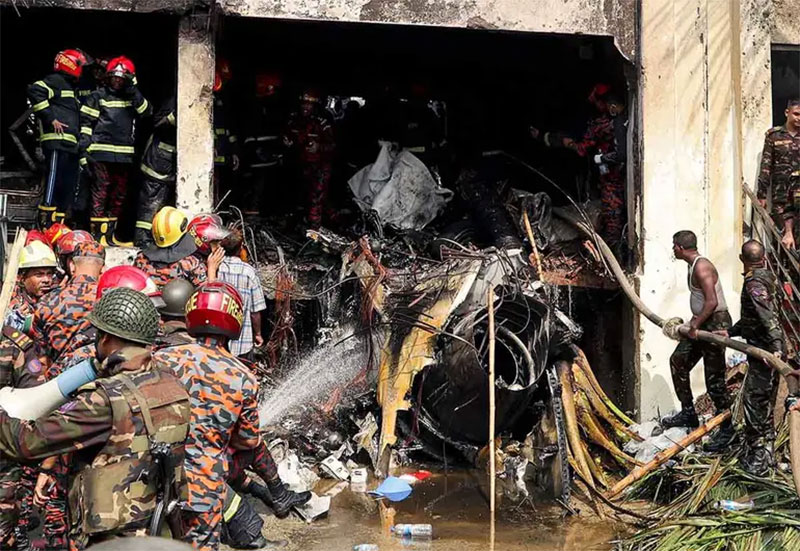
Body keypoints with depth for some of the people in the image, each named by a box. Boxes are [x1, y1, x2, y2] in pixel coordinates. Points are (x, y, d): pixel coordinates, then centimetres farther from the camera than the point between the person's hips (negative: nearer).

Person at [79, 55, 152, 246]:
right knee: (100, 192, -7)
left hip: (124, 155, 5)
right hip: (101, 153, -5)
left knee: (119, 195, 8)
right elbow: (86, 124, 0)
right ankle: (97, 235, -6)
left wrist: (134, 92, -9)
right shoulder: (98, 96, 4)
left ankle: (110, 235, 17)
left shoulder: (132, 98, 17)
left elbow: (146, 112, 0)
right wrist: (84, 151, -7)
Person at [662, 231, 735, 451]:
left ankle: (727, 429, 5)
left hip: (716, 324, -11)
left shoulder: (702, 267, -19)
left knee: (714, 379, -5)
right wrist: (694, 322, 15)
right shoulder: (694, 265, 13)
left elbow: (712, 302, -26)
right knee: (678, 360, 13)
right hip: (703, 323, 11)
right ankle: (688, 413, 21)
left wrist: (696, 325, -20)